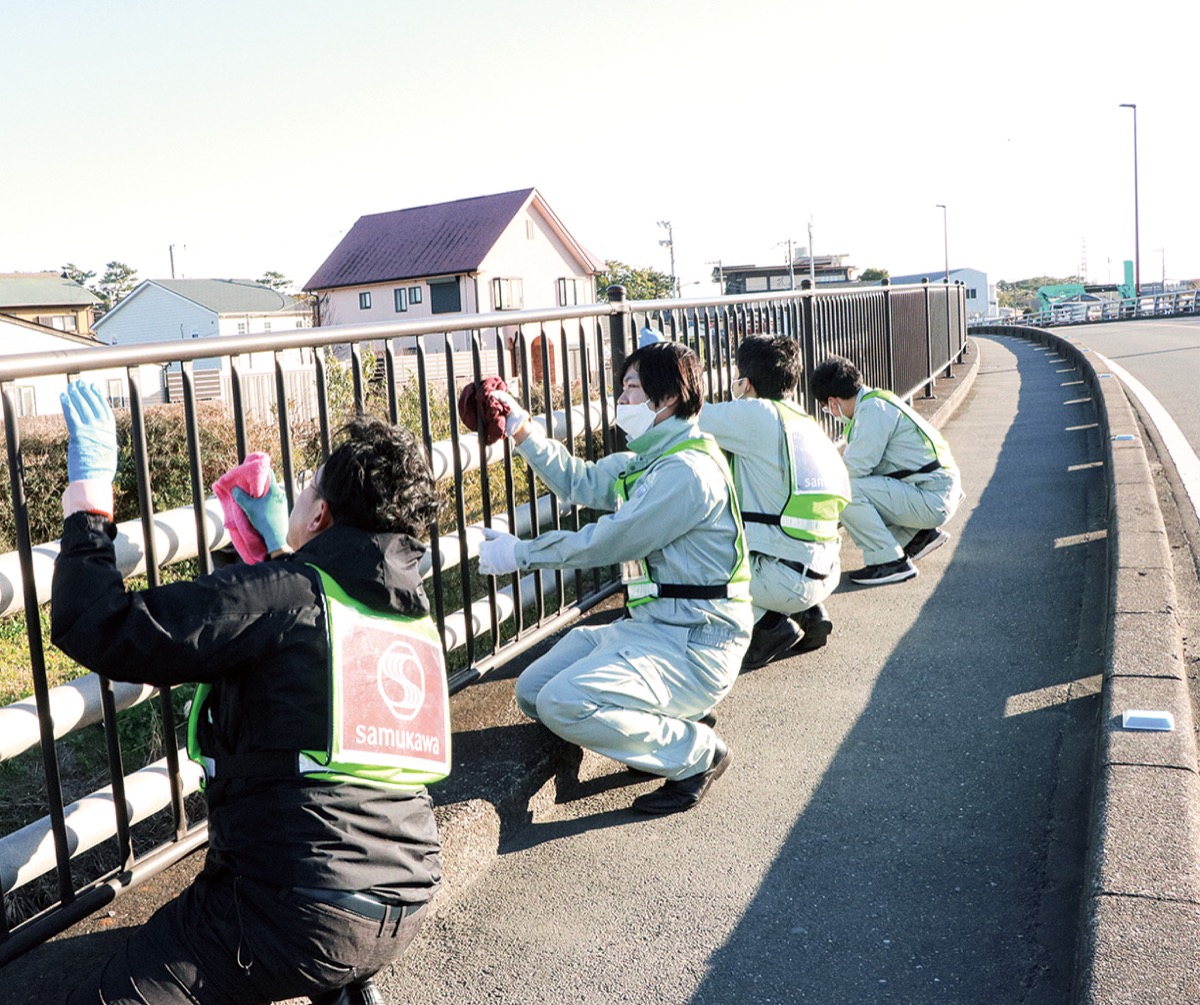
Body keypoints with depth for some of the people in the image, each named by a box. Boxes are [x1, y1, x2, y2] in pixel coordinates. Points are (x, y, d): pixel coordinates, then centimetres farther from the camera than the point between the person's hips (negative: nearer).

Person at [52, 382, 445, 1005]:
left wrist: (89, 489, -4)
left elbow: (101, 630, -15)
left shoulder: (286, 592, -14)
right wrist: (281, 549, 37)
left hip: (307, 917, -8)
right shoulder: (416, 617, 9)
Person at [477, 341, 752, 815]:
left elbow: (607, 543, -19)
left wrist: (518, 554, -9)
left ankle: (696, 753, -6)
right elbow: (581, 482, 18)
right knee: (533, 692, 5)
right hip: (646, 626, 10)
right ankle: (673, 720, 13)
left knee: (563, 704, -25)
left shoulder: (687, 471, -21)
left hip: (693, 646, -10)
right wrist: (523, 431, 8)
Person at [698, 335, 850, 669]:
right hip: (826, 575, 8)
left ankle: (769, 626, 1)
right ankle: (810, 614, 16)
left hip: (784, 579, -8)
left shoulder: (757, 414, -10)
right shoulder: (810, 425, 13)